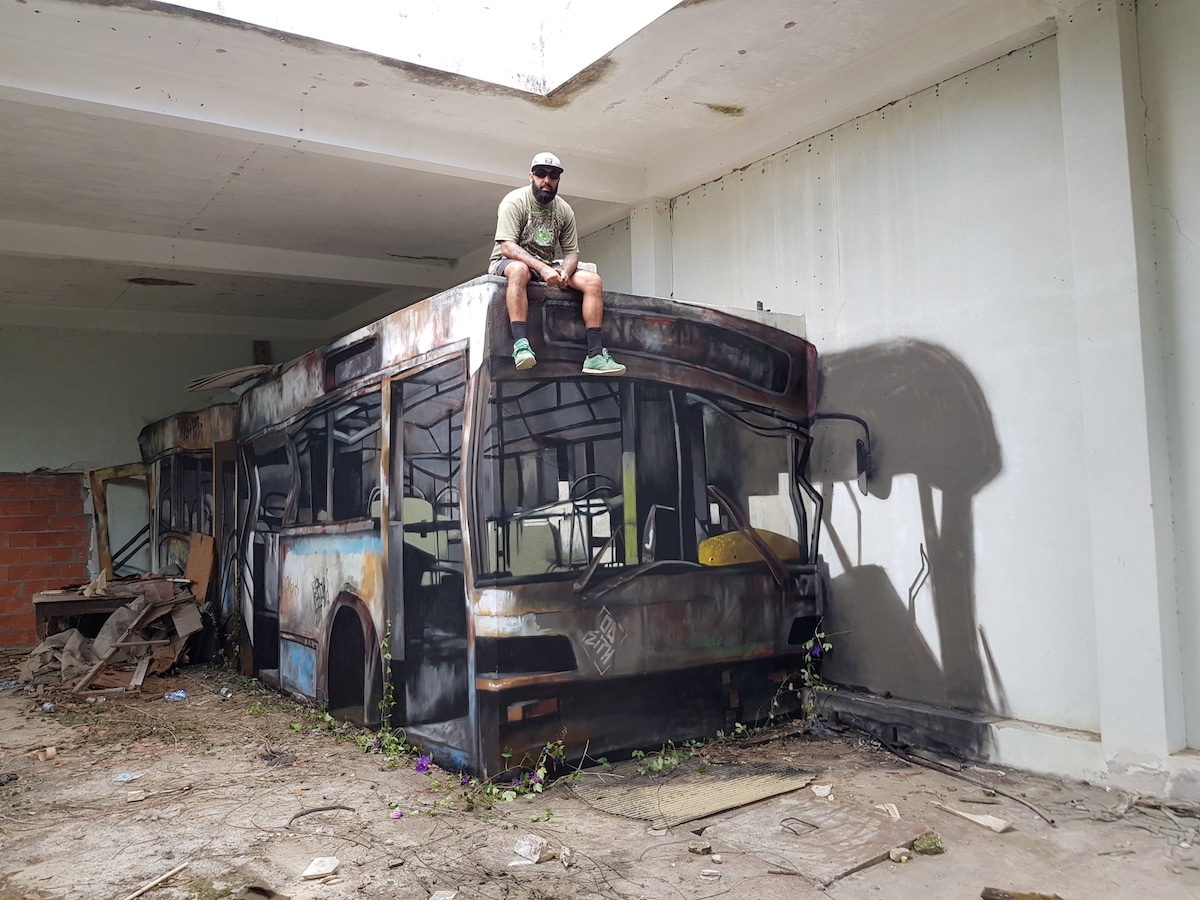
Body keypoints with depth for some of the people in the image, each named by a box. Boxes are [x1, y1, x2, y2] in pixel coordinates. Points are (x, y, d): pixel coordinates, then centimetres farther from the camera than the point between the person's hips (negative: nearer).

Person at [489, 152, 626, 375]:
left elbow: (571, 251, 6)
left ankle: (595, 354, -23)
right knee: (519, 269, -42)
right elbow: (507, 247, -21)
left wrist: (565, 273, -19)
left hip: (547, 267, 6)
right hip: (507, 263, -5)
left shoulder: (564, 210, 6)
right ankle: (520, 344, -50)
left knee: (593, 280, -15)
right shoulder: (515, 201, -11)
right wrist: (542, 268, -33)